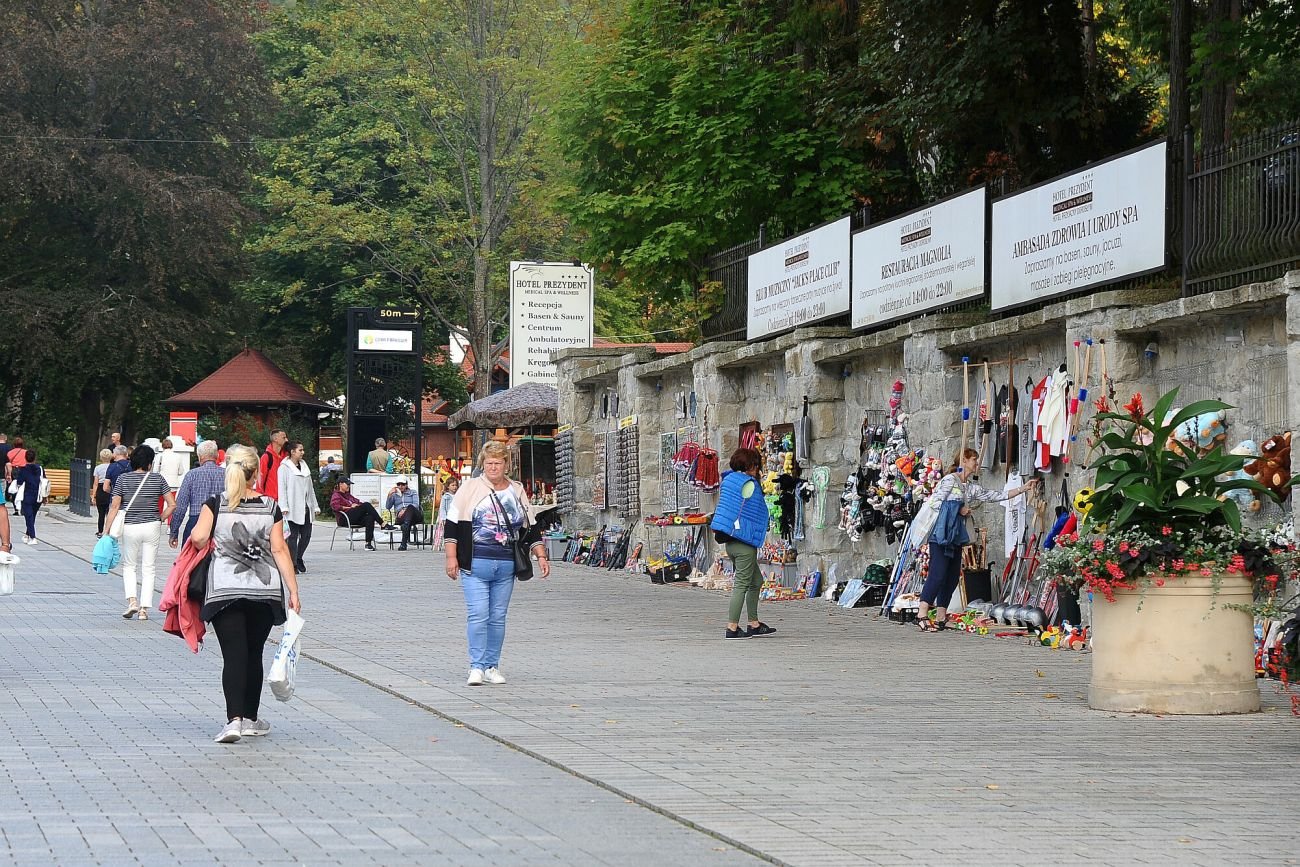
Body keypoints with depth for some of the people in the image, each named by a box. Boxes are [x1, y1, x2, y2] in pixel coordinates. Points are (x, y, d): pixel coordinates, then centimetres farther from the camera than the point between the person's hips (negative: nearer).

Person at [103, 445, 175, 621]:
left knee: (129, 566, 16)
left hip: (129, 528, 0)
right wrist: (160, 519, 10)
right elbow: (172, 504, -4)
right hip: (152, 527, 0)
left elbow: (114, 507, -5)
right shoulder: (158, 479, -2)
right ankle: (144, 608, 4)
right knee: (148, 568, 7)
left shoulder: (123, 479, -3)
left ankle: (132, 600, -3)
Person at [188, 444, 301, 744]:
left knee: (233, 655, -5)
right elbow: (280, 550, -2)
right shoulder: (270, 507, 3)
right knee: (254, 654, 14)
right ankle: (251, 719, 21)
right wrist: (293, 590, -1)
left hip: (225, 592, -1)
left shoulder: (215, 504, -1)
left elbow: (198, 538, -13)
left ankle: (234, 719, -20)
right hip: (264, 592, 2)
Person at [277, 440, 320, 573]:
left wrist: (315, 506, 16)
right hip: (294, 508, -6)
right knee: (294, 535, -4)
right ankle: (293, 563, 1)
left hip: (306, 507, 6)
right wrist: (284, 506, -16)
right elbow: (282, 488, -8)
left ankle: (298, 558, 24)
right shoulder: (284, 467, -3)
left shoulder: (304, 466, 17)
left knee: (306, 535, 5)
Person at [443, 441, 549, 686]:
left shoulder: (517, 492, 13)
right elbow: (452, 523, 1)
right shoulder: (470, 488, 2)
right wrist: (451, 557, -6)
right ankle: (477, 667, -8)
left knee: (498, 618, 6)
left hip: (506, 565, 4)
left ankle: (492, 666, 14)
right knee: (478, 615, -11)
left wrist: (541, 556, 12)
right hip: (475, 564, -3)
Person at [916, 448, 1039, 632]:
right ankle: (922, 614, -19)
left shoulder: (971, 488, 18)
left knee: (952, 576, 5)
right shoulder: (949, 480, -5)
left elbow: (996, 496, 15)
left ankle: (941, 618, 7)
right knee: (938, 573, -16)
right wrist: (959, 510, -8)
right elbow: (935, 502, -12)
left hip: (956, 536, 9)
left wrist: (1023, 488, 12)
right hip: (941, 534, -9)